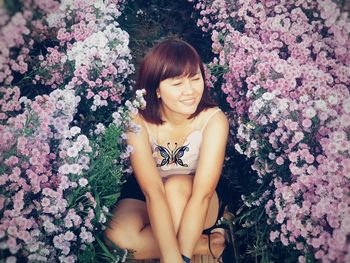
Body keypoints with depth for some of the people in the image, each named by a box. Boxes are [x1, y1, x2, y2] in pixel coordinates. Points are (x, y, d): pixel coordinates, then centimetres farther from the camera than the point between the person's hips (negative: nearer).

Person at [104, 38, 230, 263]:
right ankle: (208, 244, -14)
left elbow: (201, 194, -31)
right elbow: (152, 192, -34)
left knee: (176, 186, -34)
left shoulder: (213, 120, -24)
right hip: (143, 197, 2)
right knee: (117, 234, -29)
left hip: (194, 205, -1)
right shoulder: (138, 121, -24)